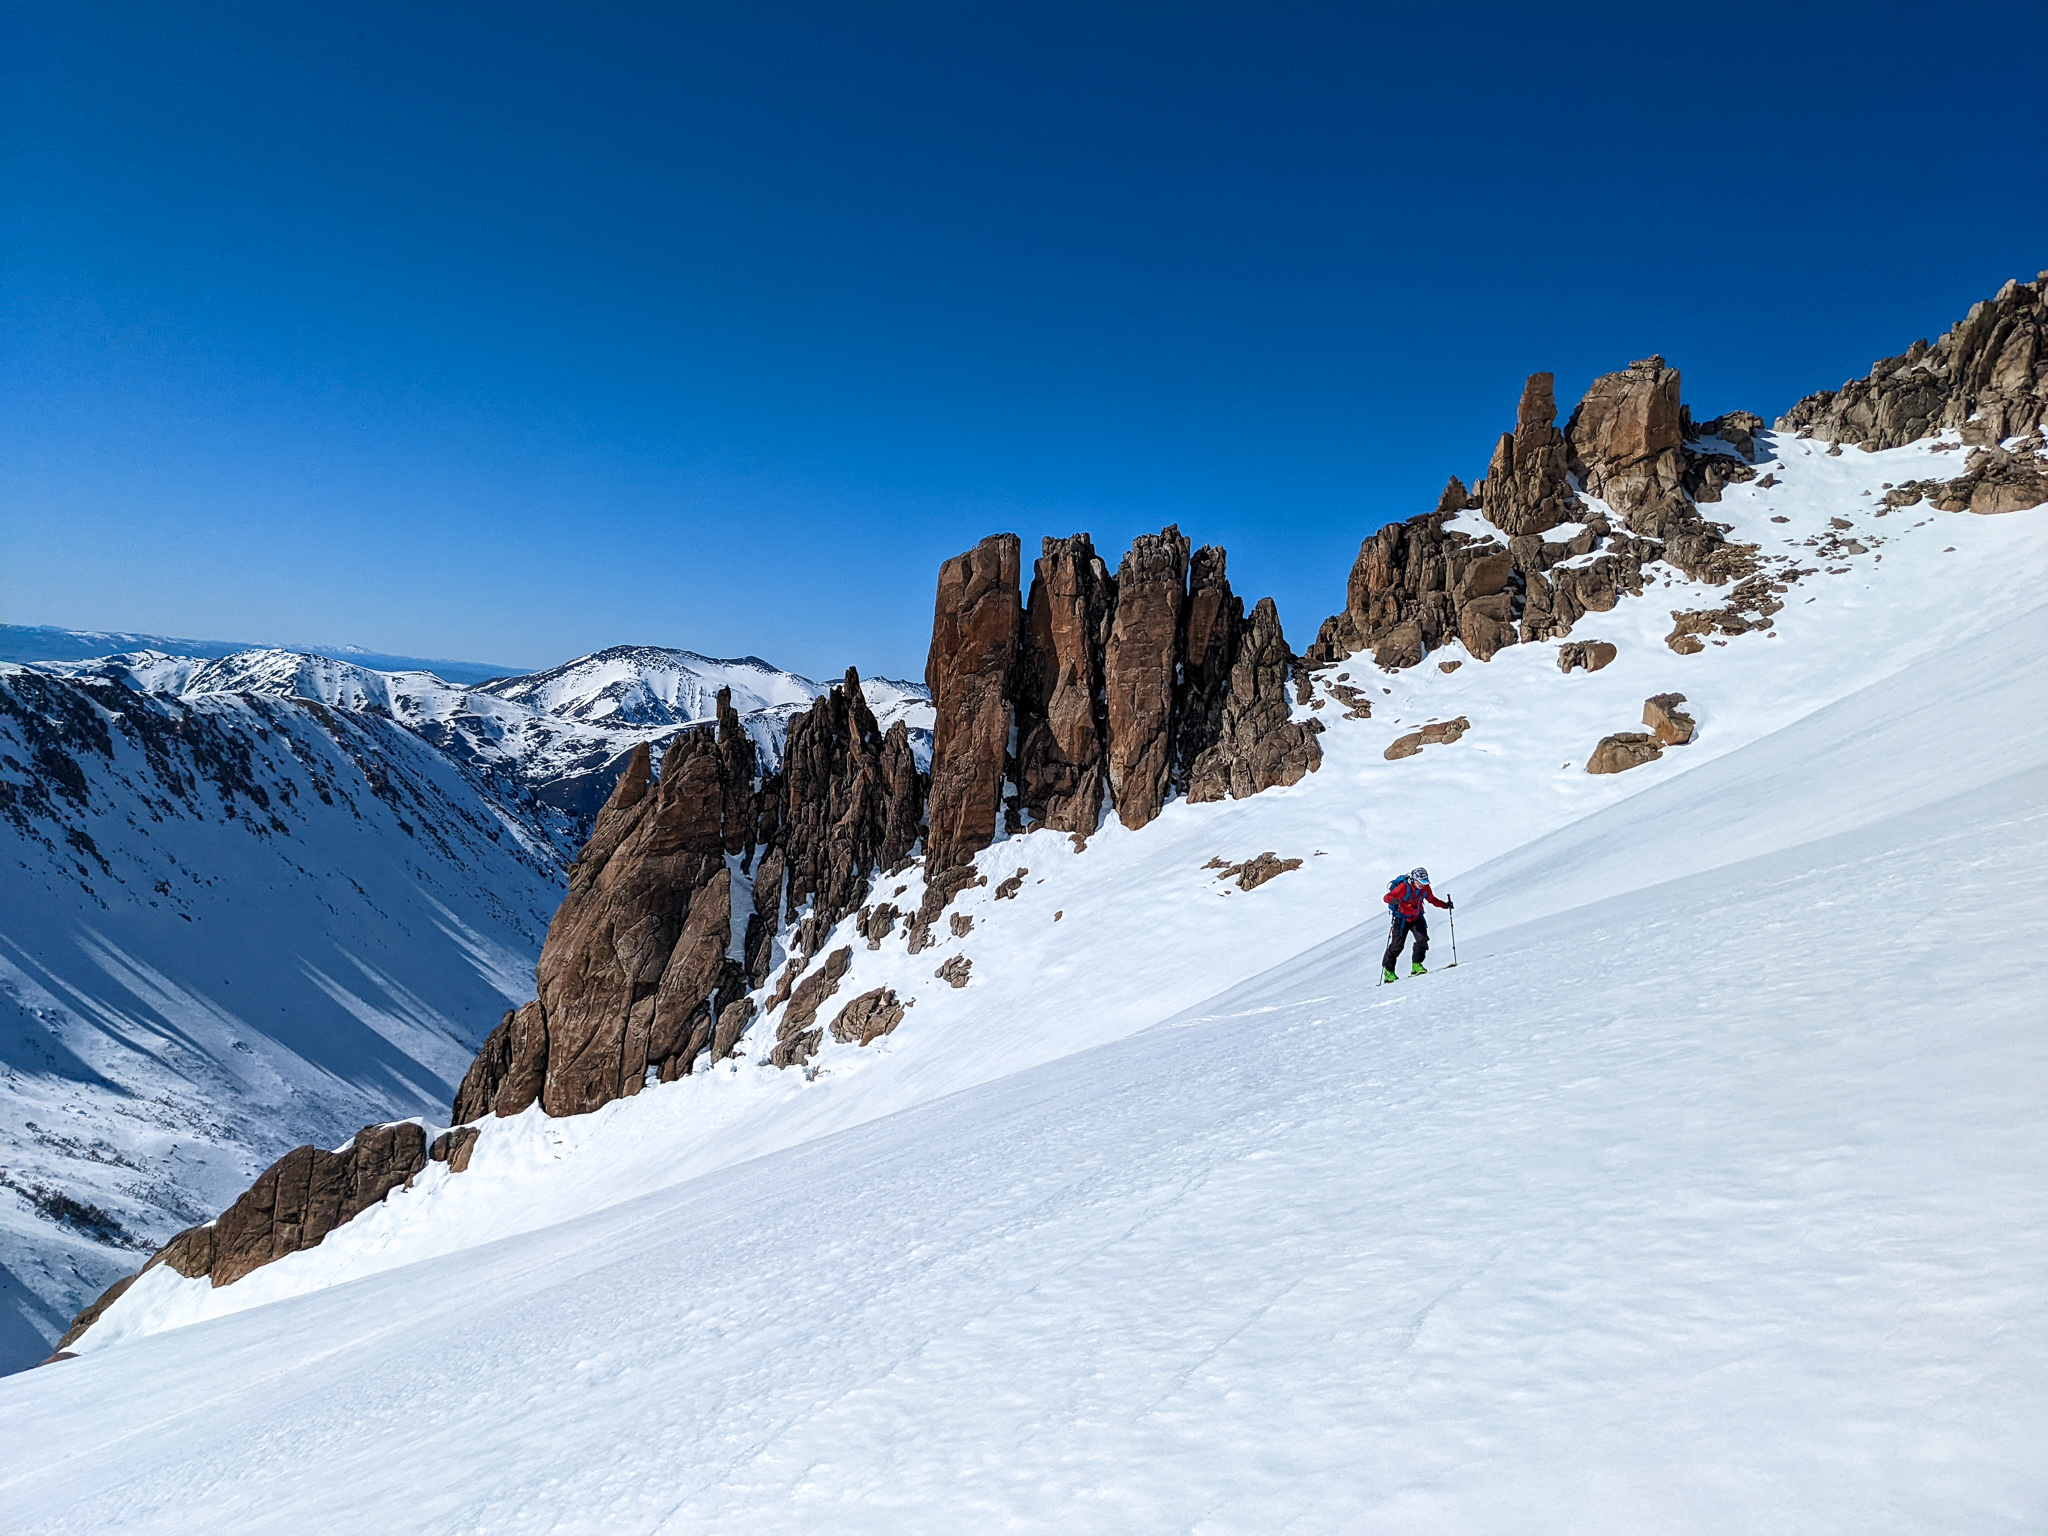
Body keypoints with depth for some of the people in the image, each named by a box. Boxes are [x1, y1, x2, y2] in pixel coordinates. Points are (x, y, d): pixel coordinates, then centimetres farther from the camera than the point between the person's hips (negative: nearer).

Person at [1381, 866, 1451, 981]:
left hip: (1417, 918, 5)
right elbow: (1387, 897, -28)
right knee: (1397, 945, -6)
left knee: (1423, 939, -15)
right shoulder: (1404, 887, -25)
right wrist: (1394, 900, -50)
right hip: (1402, 919, -5)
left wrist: (1445, 905, -1)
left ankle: (1417, 965, 0)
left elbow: (1432, 899, 11)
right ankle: (1388, 970, 8)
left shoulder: (1425, 888, -7)